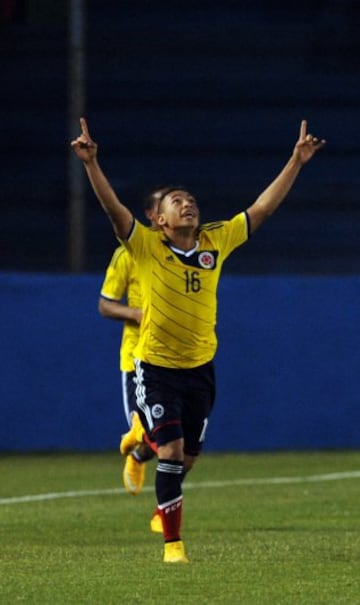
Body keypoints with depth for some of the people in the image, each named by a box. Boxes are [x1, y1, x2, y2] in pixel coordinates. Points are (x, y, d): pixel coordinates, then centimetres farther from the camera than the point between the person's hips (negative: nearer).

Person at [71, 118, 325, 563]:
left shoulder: (216, 242, -2)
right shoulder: (147, 247, -12)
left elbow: (263, 207, 2)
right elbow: (113, 208, -24)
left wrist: (297, 161, 0)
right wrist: (91, 163, -38)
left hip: (200, 367, 4)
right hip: (155, 367, -4)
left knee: (188, 456, 13)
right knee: (170, 451, -15)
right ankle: (172, 542, -5)